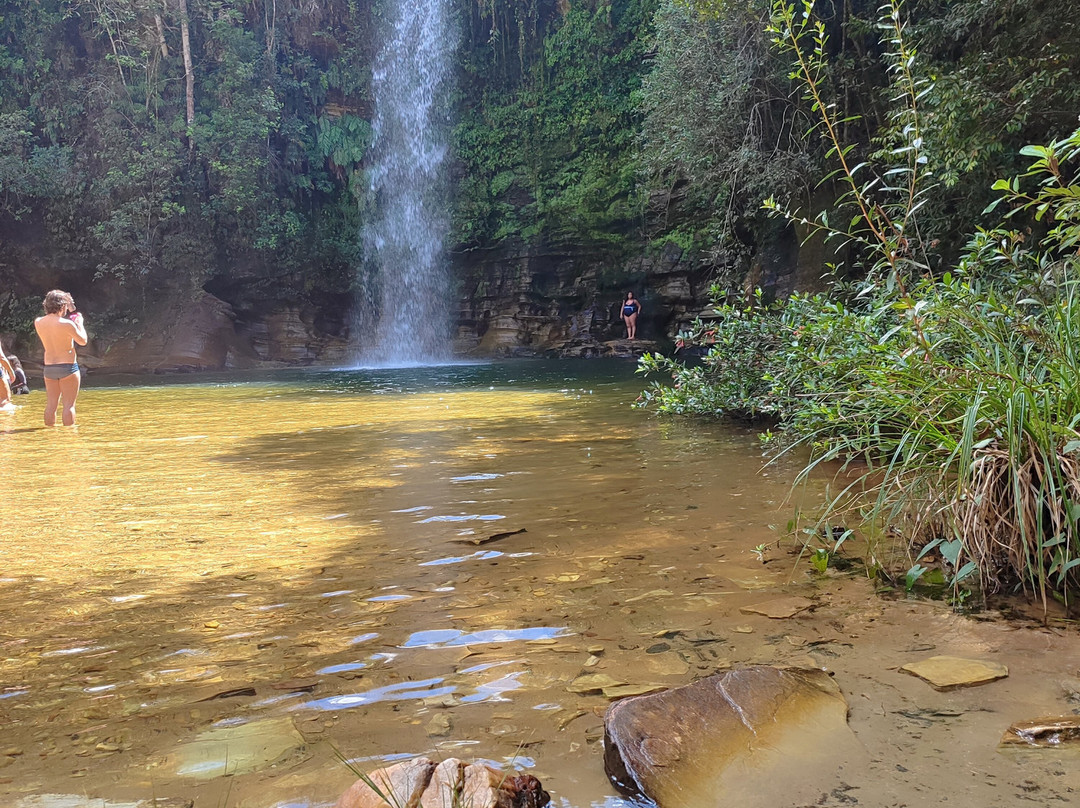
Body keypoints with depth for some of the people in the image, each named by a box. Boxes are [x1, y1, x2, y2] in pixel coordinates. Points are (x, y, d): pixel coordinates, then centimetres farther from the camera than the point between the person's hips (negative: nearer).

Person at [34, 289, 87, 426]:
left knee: (51, 404, 11)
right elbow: (83, 341, -5)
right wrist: (79, 322, 9)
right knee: (69, 404, -1)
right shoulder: (66, 323, -16)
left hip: (49, 367, 5)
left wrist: (68, 314, 19)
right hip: (68, 367, -5)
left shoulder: (38, 322, 1)